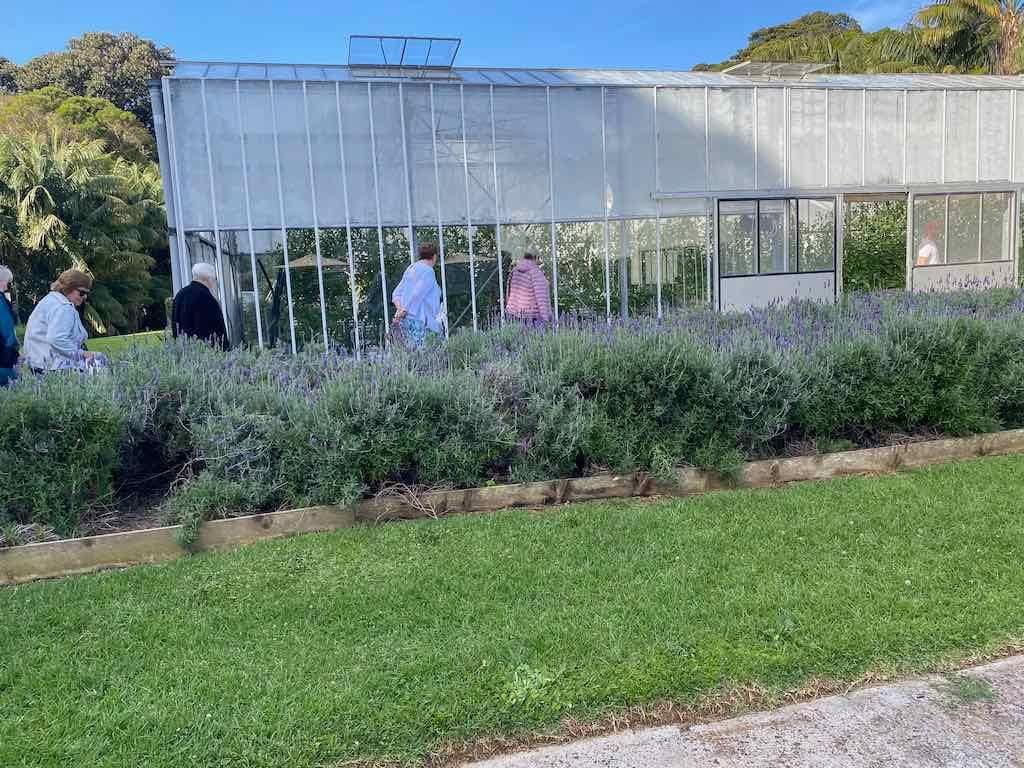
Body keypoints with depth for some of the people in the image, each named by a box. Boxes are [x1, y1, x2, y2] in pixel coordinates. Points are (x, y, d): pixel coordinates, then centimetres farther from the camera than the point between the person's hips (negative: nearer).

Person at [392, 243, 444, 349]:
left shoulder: (411, 268, 17)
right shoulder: (428, 271, -8)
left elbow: (396, 293, 13)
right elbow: (417, 295, -17)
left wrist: (399, 308, 0)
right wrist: (403, 312, -14)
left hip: (405, 319, 9)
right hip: (417, 320, -9)